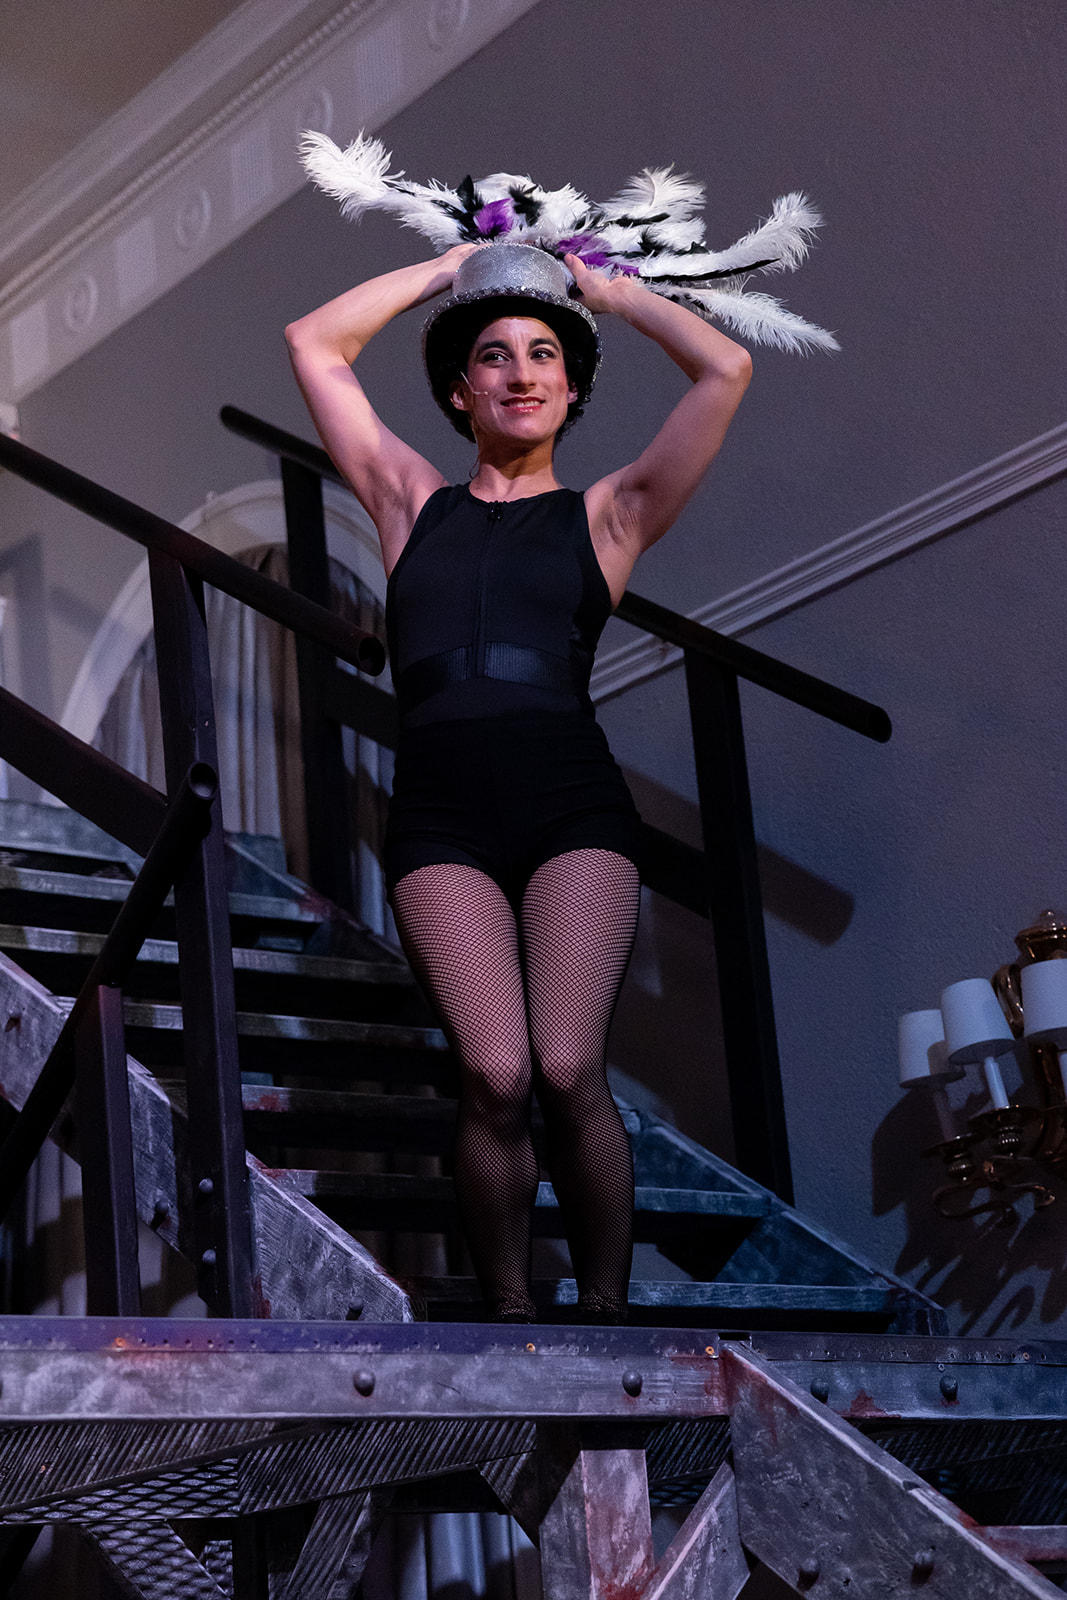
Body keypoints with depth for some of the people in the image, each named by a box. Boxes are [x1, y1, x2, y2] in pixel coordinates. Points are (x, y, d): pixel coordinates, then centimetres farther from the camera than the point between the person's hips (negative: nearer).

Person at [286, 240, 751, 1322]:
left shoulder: (604, 517, 15)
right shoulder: (414, 504, 20)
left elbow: (724, 370, 9)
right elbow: (313, 344, 21)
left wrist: (609, 291, 22)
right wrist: (445, 270, 28)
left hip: (573, 801, -1)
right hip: (441, 817, 1)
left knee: (569, 1071, -18)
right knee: (494, 1076, -18)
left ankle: (604, 1310, -5)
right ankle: (509, 1315, -5)